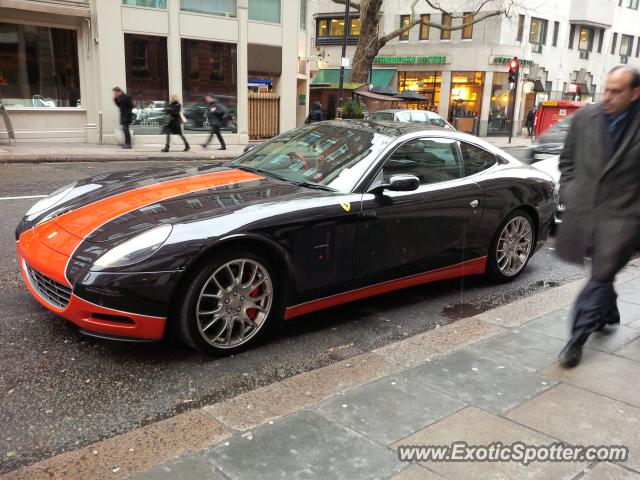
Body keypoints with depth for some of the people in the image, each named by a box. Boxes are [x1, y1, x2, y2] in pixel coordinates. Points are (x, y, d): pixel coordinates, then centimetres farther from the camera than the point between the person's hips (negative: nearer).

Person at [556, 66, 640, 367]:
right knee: (601, 274, 22)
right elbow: (567, 160, 13)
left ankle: (577, 339, 7)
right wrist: (568, 193, 5)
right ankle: (609, 314, 46)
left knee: (601, 277, 0)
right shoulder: (584, 118, 1)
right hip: (584, 211, 4)